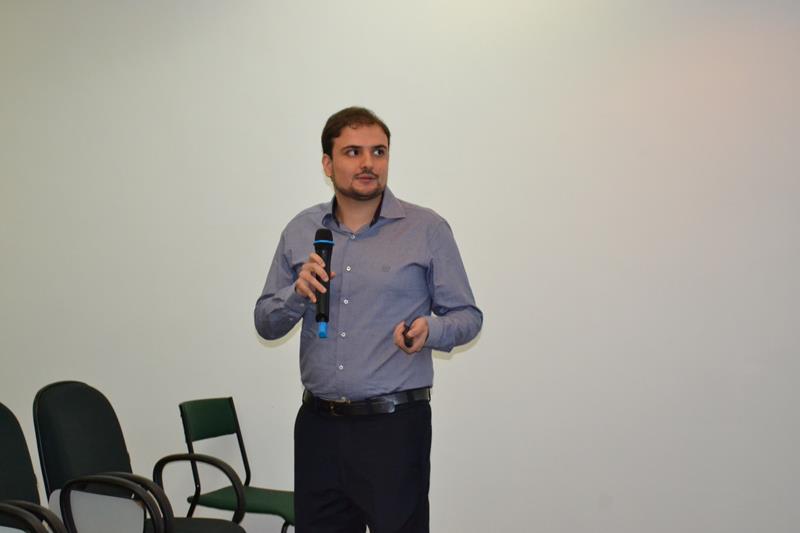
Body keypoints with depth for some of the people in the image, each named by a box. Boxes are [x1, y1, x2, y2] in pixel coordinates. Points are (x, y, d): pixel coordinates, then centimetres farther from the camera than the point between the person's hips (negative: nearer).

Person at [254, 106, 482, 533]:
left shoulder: (427, 230, -2)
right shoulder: (300, 231, 8)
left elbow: (467, 316, 1)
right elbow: (266, 324, 11)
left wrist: (430, 330, -21)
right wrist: (298, 294, -10)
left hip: (395, 424, -3)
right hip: (318, 425, 4)